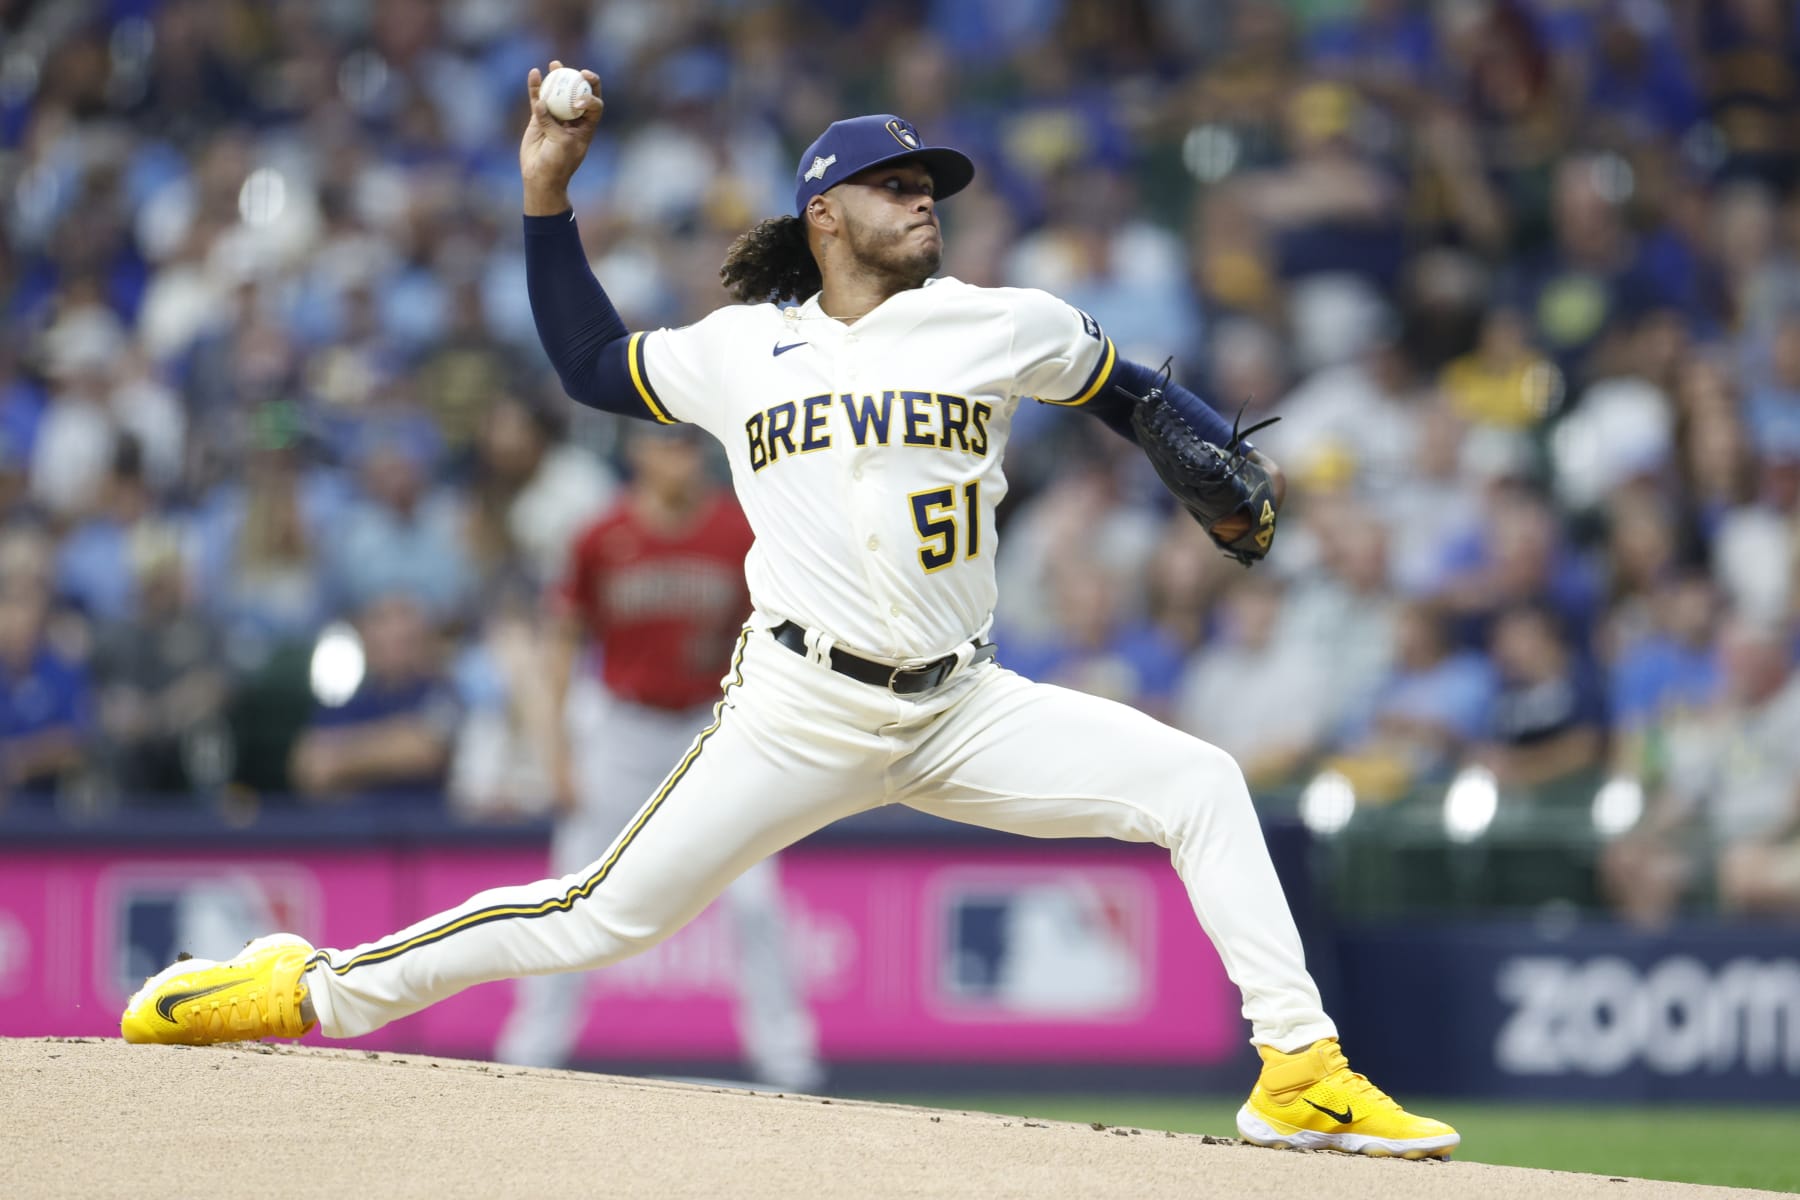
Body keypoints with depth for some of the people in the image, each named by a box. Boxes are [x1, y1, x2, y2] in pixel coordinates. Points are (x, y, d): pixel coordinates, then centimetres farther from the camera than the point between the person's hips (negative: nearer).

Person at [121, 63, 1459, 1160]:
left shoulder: (998, 326, 5)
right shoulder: (741, 351, 7)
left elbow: (1131, 391, 15)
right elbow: (590, 363, 21)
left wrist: (1234, 467, -3)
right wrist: (548, 194, 13)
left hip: (966, 716, 1)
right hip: (799, 714, -1)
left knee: (1200, 783, -14)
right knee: (605, 917, -7)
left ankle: (1300, 1070, -11)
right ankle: (316, 990, 5)